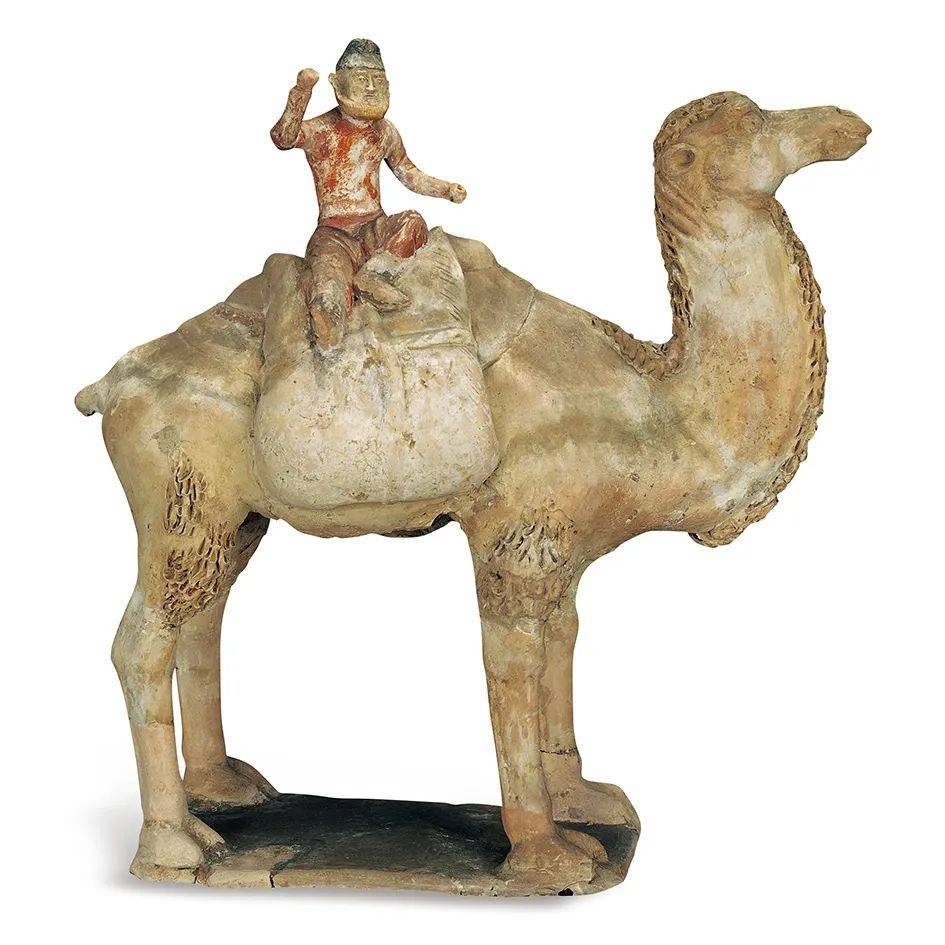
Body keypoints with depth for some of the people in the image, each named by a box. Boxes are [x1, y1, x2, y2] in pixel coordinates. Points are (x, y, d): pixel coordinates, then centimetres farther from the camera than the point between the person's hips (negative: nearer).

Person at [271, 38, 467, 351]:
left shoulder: (385, 132, 11)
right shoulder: (320, 130, -5)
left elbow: (409, 174, 25)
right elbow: (283, 138, -27)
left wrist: (447, 189, 9)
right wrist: (302, 91, -40)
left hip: (376, 228, 5)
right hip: (335, 234, -4)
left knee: (413, 222, -32)